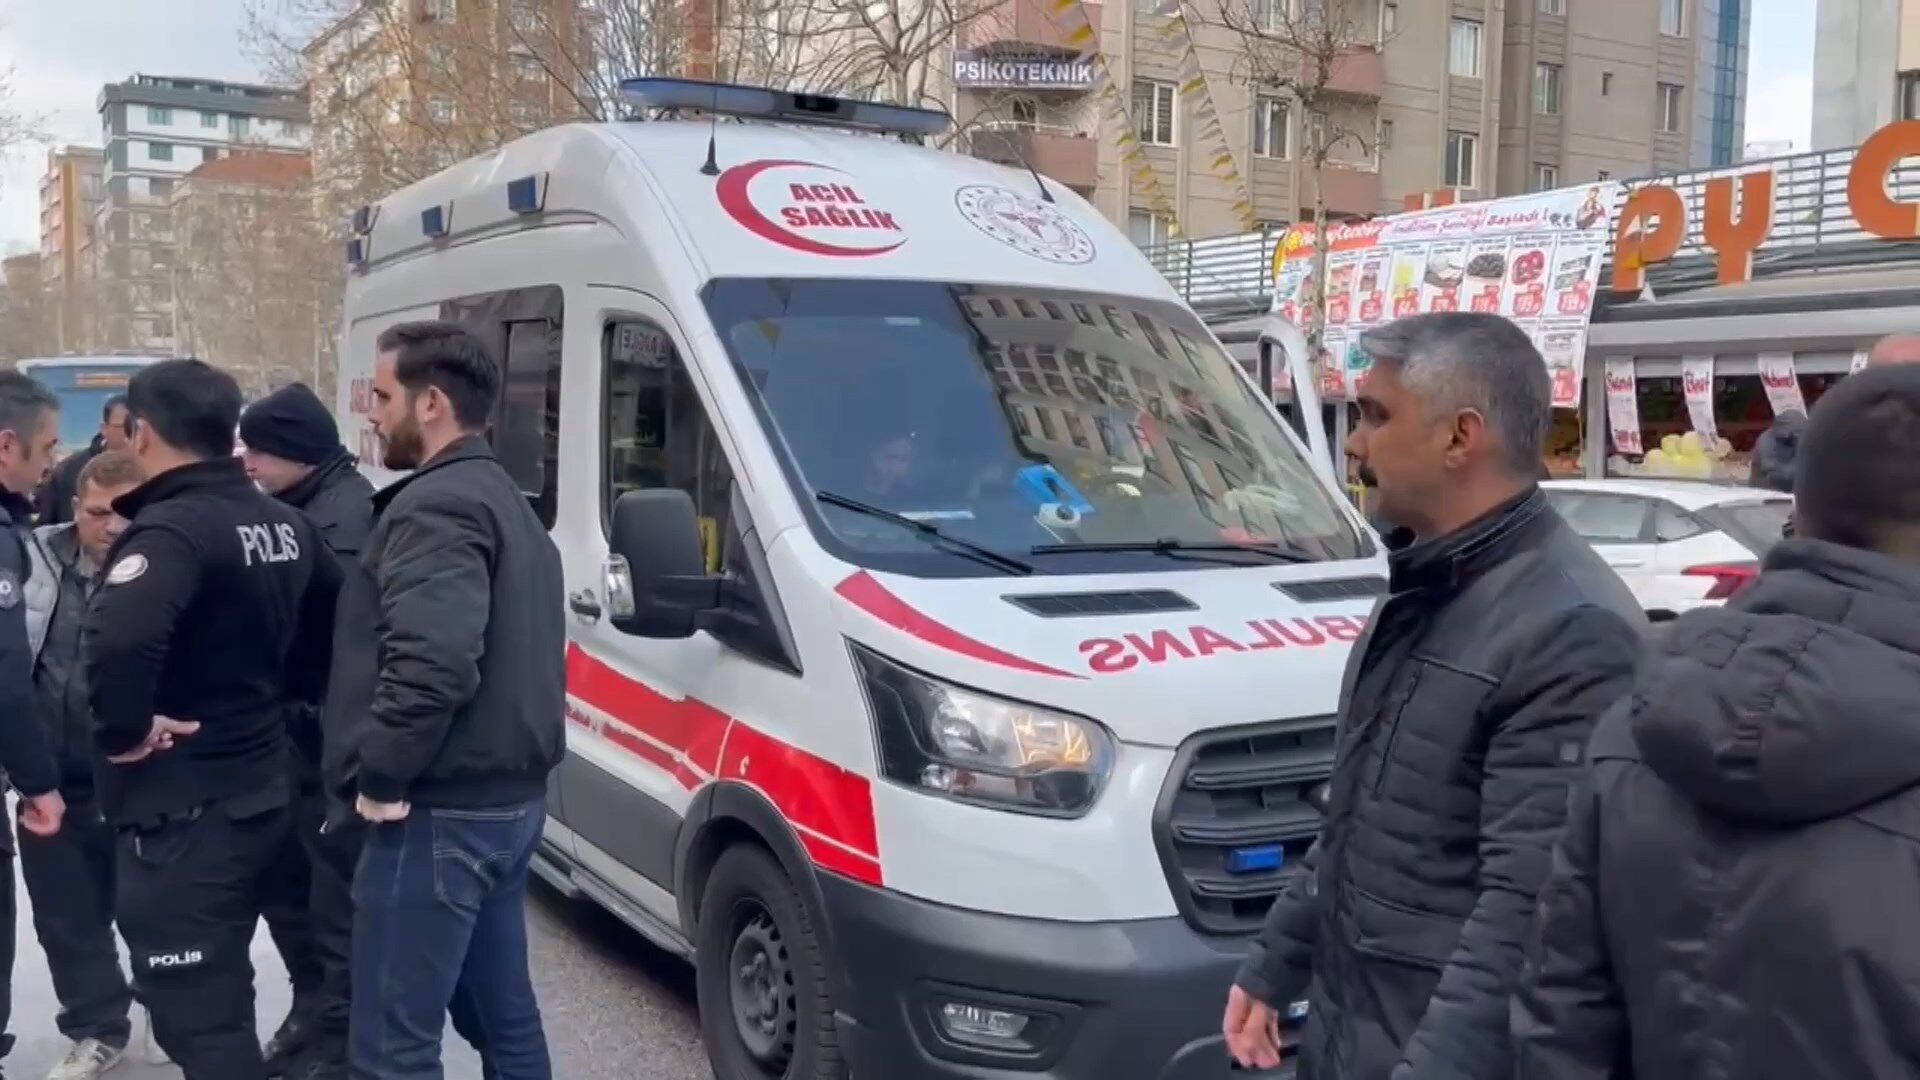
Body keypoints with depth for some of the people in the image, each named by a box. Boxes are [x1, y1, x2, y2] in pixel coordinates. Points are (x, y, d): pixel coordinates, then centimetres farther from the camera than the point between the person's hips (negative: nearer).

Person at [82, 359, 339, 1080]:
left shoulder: (170, 530, -21)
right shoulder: (283, 524, 7)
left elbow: (118, 640, -39)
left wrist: (123, 731, -24)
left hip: (182, 813, -9)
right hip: (260, 790, 9)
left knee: (196, 1018, -1)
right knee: (221, 998, 24)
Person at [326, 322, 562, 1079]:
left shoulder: (436, 507, -15)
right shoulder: (505, 501, 18)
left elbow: (431, 667, -29)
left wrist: (378, 777, -17)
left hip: (441, 815, -11)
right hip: (506, 800, 11)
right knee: (503, 1016, 19)